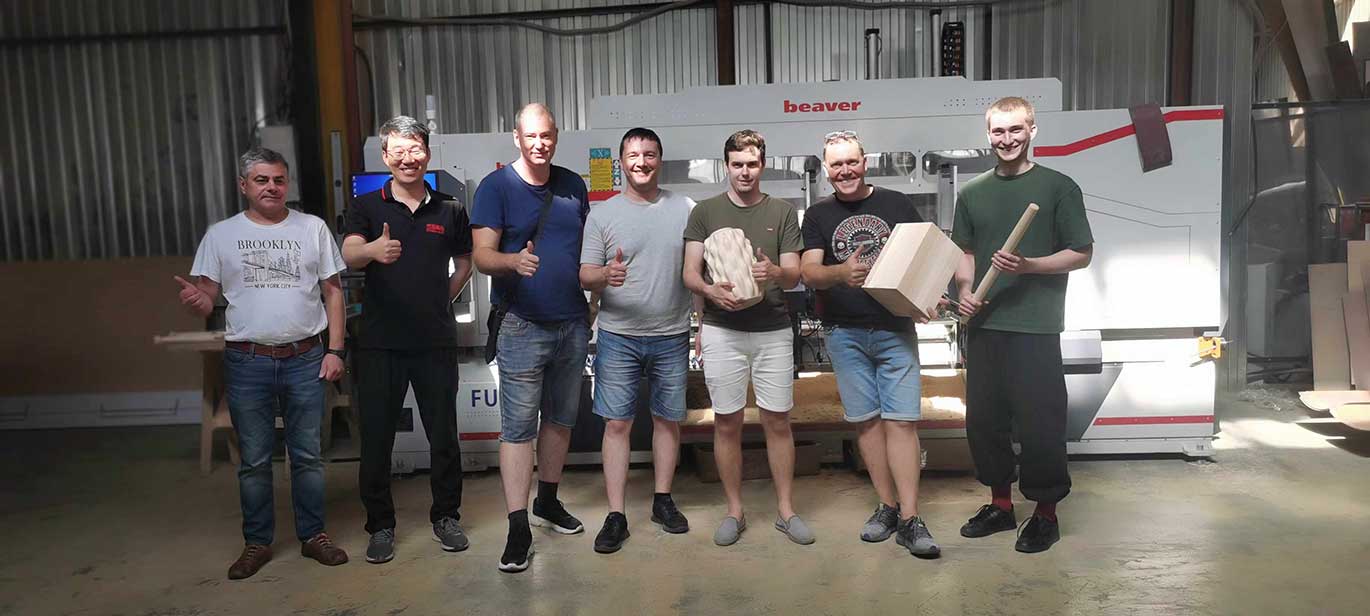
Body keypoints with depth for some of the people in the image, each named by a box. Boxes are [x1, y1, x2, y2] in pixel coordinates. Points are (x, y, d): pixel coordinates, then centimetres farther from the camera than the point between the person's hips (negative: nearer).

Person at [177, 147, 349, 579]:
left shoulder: (313, 228, 4)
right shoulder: (221, 235, 5)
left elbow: (333, 292, 5)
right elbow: (207, 298, 4)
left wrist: (334, 350, -2)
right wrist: (195, 300, -21)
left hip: (305, 360, 0)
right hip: (247, 362, 0)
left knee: (307, 456, 9)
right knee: (254, 461, 9)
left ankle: (313, 535, 22)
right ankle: (257, 543, 23)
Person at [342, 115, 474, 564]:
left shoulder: (449, 211, 7)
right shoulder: (367, 207, 1)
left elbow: (464, 262, 20)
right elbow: (348, 255, -17)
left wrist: (441, 300, 7)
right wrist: (373, 250, -39)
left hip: (436, 341, 1)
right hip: (380, 342, -1)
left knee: (443, 434, 8)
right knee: (376, 437, 5)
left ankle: (446, 517, 25)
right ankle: (381, 525, 20)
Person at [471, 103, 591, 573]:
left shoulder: (573, 185, 8)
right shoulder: (496, 187, -6)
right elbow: (482, 256, -13)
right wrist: (514, 261, -34)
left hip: (573, 323, 5)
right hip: (523, 326, -5)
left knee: (561, 418, 15)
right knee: (518, 425, -3)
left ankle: (547, 502, 31)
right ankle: (518, 528, 3)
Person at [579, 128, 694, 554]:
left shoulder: (684, 209, 4)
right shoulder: (602, 214, 1)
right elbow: (584, 276, -1)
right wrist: (605, 276, -25)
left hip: (672, 336, 1)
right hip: (619, 336, -1)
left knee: (667, 419, 11)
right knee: (617, 423, 0)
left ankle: (663, 500, 27)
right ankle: (616, 516, 7)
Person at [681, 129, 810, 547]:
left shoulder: (782, 212, 8)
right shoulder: (705, 212, 6)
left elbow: (794, 275, 4)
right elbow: (690, 273, 2)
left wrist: (774, 272, -19)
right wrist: (711, 290, -20)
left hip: (773, 330, 1)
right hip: (722, 331, 0)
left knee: (777, 421, 5)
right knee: (727, 423, 5)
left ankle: (786, 511, 19)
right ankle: (734, 512, 19)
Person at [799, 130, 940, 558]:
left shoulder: (897, 205, 6)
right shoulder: (818, 216, 8)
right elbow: (810, 273, -4)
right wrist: (841, 273, -26)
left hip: (895, 329, -1)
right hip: (845, 334, 1)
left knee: (901, 421, -6)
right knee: (867, 421, 6)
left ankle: (909, 520, -3)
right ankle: (887, 506, 18)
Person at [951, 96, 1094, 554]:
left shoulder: (1058, 187, -1)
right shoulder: (972, 193, 13)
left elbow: (1081, 254, -1)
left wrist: (1028, 266, -16)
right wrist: (965, 290, 1)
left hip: (1036, 327, -5)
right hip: (983, 325, 5)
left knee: (1039, 421, -1)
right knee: (983, 417, 11)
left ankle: (1046, 513, 16)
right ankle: (1000, 504, 27)